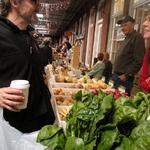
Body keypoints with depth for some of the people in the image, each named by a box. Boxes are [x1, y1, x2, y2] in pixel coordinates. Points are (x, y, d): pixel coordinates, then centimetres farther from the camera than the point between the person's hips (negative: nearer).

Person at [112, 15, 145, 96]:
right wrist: (116, 74, 16)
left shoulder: (137, 37, -9)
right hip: (117, 75, 9)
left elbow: (138, 60, -17)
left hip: (124, 78, -9)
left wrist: (126, 75, -18)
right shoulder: (127, 38, 19)